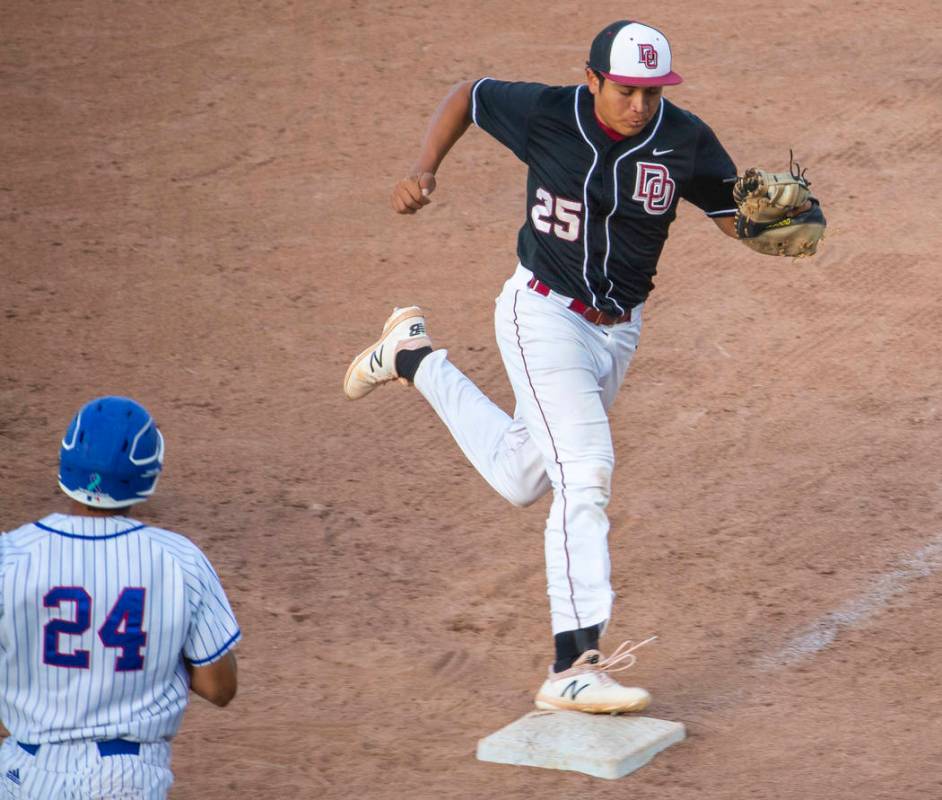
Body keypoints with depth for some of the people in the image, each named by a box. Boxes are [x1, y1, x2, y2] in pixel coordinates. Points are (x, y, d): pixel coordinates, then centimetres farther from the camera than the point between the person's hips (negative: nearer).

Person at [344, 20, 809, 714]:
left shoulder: (685, 141, -12)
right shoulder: (543, 113, -17)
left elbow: (738, 219, -6)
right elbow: (467, 95, 1)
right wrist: (425, 170, -11)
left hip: (618, 330, 5)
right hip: (543, 314, -5)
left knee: (520, 479, 21)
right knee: (585, 473, -20)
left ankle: (416, 358, 41)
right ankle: (574, 668, -20)